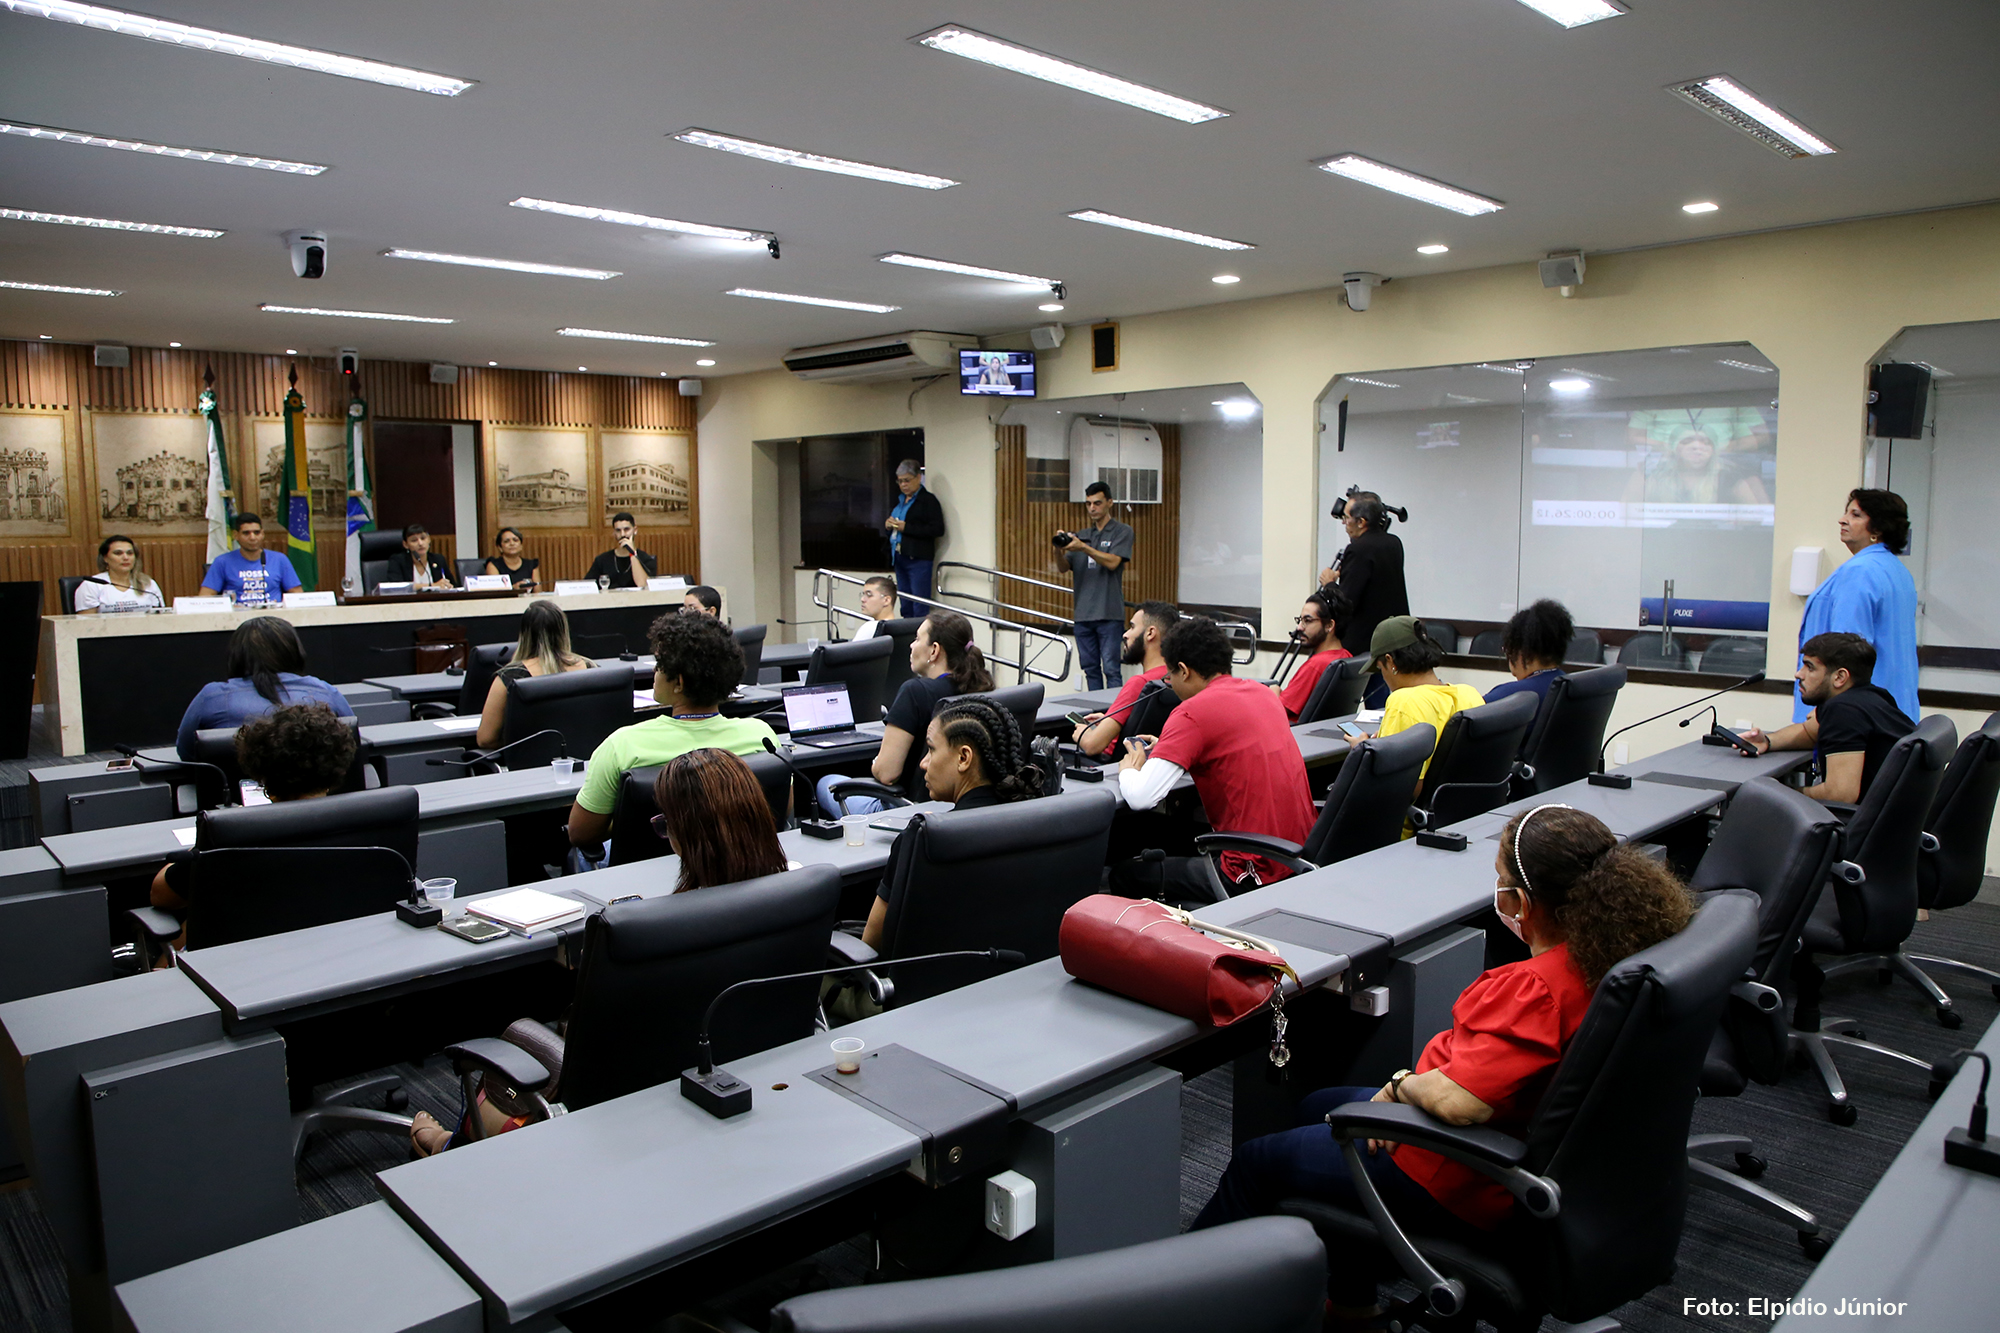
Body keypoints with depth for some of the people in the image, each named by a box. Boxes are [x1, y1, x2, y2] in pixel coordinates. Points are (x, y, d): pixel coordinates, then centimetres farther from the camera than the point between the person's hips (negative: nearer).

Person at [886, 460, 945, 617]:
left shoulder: (928, 500, -7)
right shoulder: (899, 500, 18)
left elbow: (938, 530, -16)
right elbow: (886, 519, 28)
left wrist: (906, 527, -19)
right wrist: (887, 523, 2)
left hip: (918, 558, -8)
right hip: (899, 557, 8)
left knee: (920, 607, -8)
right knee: (905, 606, 11)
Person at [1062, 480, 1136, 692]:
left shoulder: (1122, 532, 3)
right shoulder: (1081, 535, 17)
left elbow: (1112, 562, -12)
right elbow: (1065, 567, 10)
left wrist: (1084, 548, -22)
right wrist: (1060, 550, -12)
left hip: (1109, 613, -5)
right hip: (1083, 613, 5)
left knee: (1110, 669, -8)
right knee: (1090, 669, 8)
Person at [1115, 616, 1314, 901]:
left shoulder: (1192, 713, -15)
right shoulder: (1263, 693, 9)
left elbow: (1141, 797, -21)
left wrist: (1129, 769, 3)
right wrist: (1166, 748, 19)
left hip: (1256, 874, -8)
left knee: (1125, 873, 9)